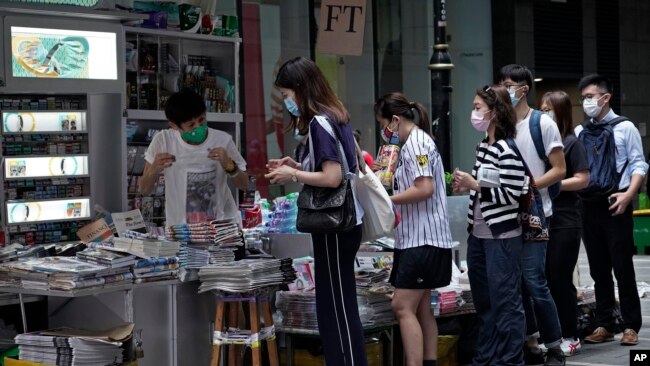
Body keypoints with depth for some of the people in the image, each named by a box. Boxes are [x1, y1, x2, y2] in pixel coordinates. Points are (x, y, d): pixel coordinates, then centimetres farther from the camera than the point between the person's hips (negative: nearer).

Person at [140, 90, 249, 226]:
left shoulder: (222, 140, -7)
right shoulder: (163, 141, -7)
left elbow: (244, 185, 2)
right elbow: (144, 190, 0)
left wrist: (229, 165, -18)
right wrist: (154, 170, -21)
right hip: (181, 229, -1)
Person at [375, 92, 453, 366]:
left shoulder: (416, 143, -13)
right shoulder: (413, 143, 18)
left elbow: (425, 189, -21)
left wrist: (386, 200, -14)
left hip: (423, 238, -10)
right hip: (417, 237, 10)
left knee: (403, 307, -12)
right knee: (421, 308, 12)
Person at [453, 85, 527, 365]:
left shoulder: (508, 150, -14)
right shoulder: (482, 147, 12)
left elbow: (511, 195, -18)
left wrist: (475, 185, -17)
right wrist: (466, 186, 5)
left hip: (502, 238, -9)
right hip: (478, 235, 9)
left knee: (505, 301, -1)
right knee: (483, 301, 16)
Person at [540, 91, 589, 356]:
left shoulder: (572, 142, -5)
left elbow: (583, 179, -11)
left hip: (565, 222, -5)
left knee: (561, 279, -1)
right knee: (543, 278, 6)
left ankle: (570, 337, 9)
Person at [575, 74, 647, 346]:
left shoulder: (624, 128, -1)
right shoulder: (579, 132, 10)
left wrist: (628, 194, -17)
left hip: (615, 205, -4)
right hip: (589, 204, 4)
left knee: (622, 268, -2)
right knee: (598, 269, 9)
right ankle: (604, 325, 17)